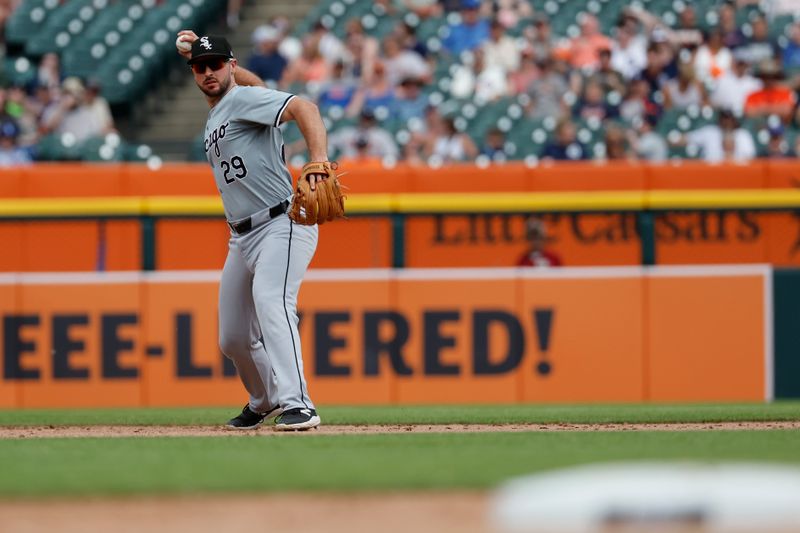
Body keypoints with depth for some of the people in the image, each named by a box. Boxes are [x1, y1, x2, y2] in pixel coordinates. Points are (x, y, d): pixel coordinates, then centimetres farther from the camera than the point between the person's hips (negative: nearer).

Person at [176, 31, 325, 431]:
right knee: (233, 339, 14)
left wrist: (319, 160, -40)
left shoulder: (244, 99, -8)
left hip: (283, 226, -9)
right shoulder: (215, 114, 18)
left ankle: (296, 405, -44)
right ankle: (265, 402, 40)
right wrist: (196, 55, 33)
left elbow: (302, 108, -24)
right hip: (242, 239, 9)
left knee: (270, 303, -32)